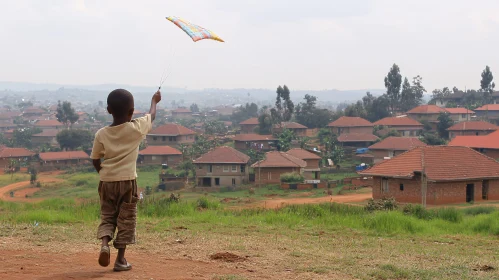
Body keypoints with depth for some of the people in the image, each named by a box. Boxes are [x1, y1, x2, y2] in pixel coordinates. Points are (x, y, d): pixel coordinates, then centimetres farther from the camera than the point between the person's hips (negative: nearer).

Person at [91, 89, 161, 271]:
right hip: (127, 182, -2)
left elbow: (95, 160, 4)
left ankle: (104, 244, -10)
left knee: (107, 216, 15)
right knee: (126, 220, 7)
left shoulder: (101, 134, -4)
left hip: (107, 182, 2)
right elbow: (152, 117, 11)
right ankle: (121, 259, 9)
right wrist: (154, 100, 30)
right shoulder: (136, 128, -9)